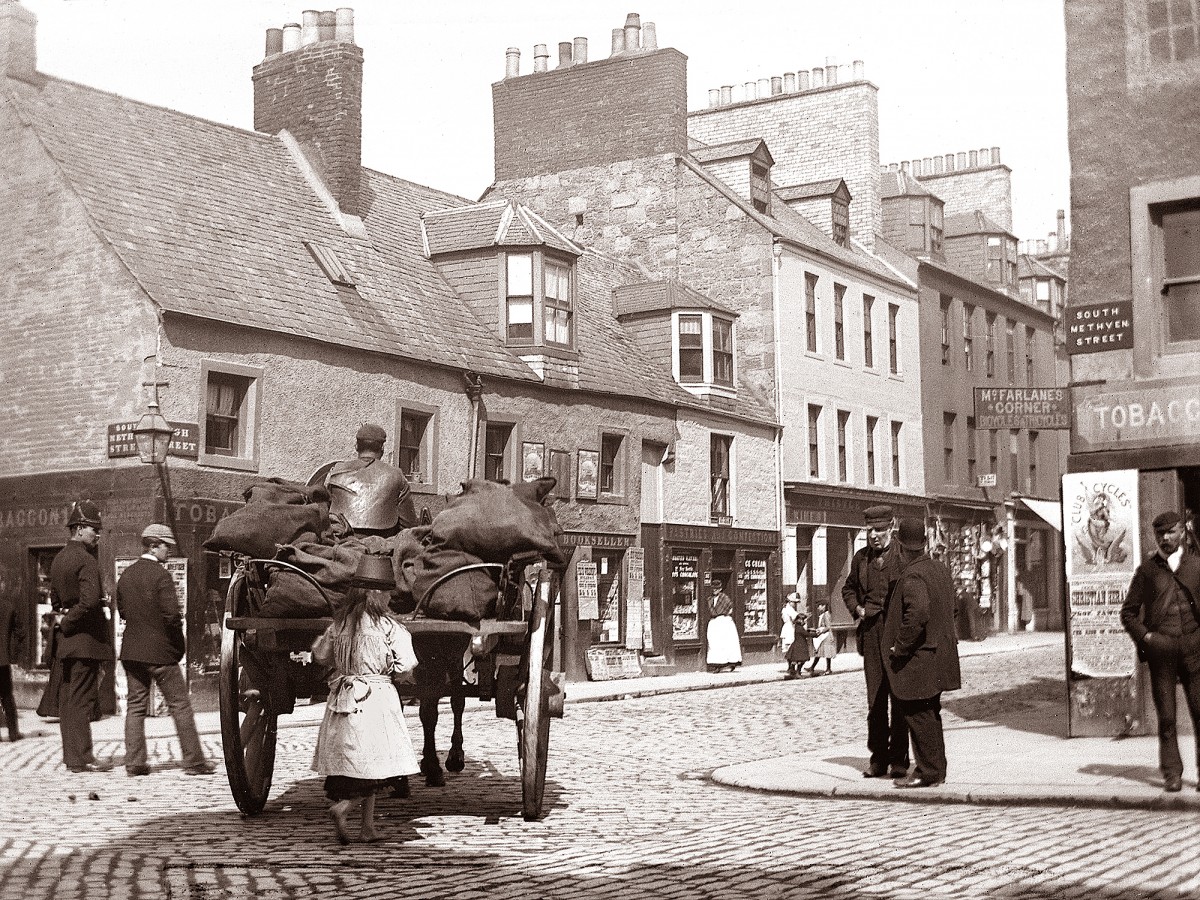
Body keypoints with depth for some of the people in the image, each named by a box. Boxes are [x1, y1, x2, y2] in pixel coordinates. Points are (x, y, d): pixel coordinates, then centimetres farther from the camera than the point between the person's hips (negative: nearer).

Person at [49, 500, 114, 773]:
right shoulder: (86, 560, -16)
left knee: (68, 697, 12)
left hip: (67, 638, 9)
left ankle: (71, 753, 19)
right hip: (87, 638, -9)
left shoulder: (59, 558, 13)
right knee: (83, 698, -6)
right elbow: (90, 600, -28)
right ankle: (81, 757, -4)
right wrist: (69, 622, -15)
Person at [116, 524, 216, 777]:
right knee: (180, 706, 2)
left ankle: (134, 762, 7)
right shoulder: (161, 575, -14)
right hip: (160, 651, -6)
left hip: (131, 650, 6)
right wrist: (177, 639, -3)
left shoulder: (125, 576, 7)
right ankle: (194, 760, 5)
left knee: (135, 706, 9)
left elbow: (122, 611, 13)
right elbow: (172, 614, -20)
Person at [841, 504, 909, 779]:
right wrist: (856, 608, 8)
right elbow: (848, 588, 26)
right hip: (870, 635, 4)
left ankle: (898, 759, 6)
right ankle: (878, 758, 12)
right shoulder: (861, 558, 11)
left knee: (899, 697, -1)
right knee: (875, 698, 6)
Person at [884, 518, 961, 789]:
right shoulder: (940, 570, 11)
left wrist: (900, 646, -21)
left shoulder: (912, 576, -18)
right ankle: (936, 770, 23)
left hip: (917, 659, -10)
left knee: (918, 715, -2)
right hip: (939, 652, 10)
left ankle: (928, 771, 2)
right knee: (929, 714, 16)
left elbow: (918, 613, -32)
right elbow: (948, 611, 19)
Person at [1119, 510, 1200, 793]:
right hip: (1160, 650, 0)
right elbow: (1128, 611, 12)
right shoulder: (1147, 570, 9)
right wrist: (1145, 636, -2)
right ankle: (1171, 773, 6)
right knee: (1166, 716, 0)